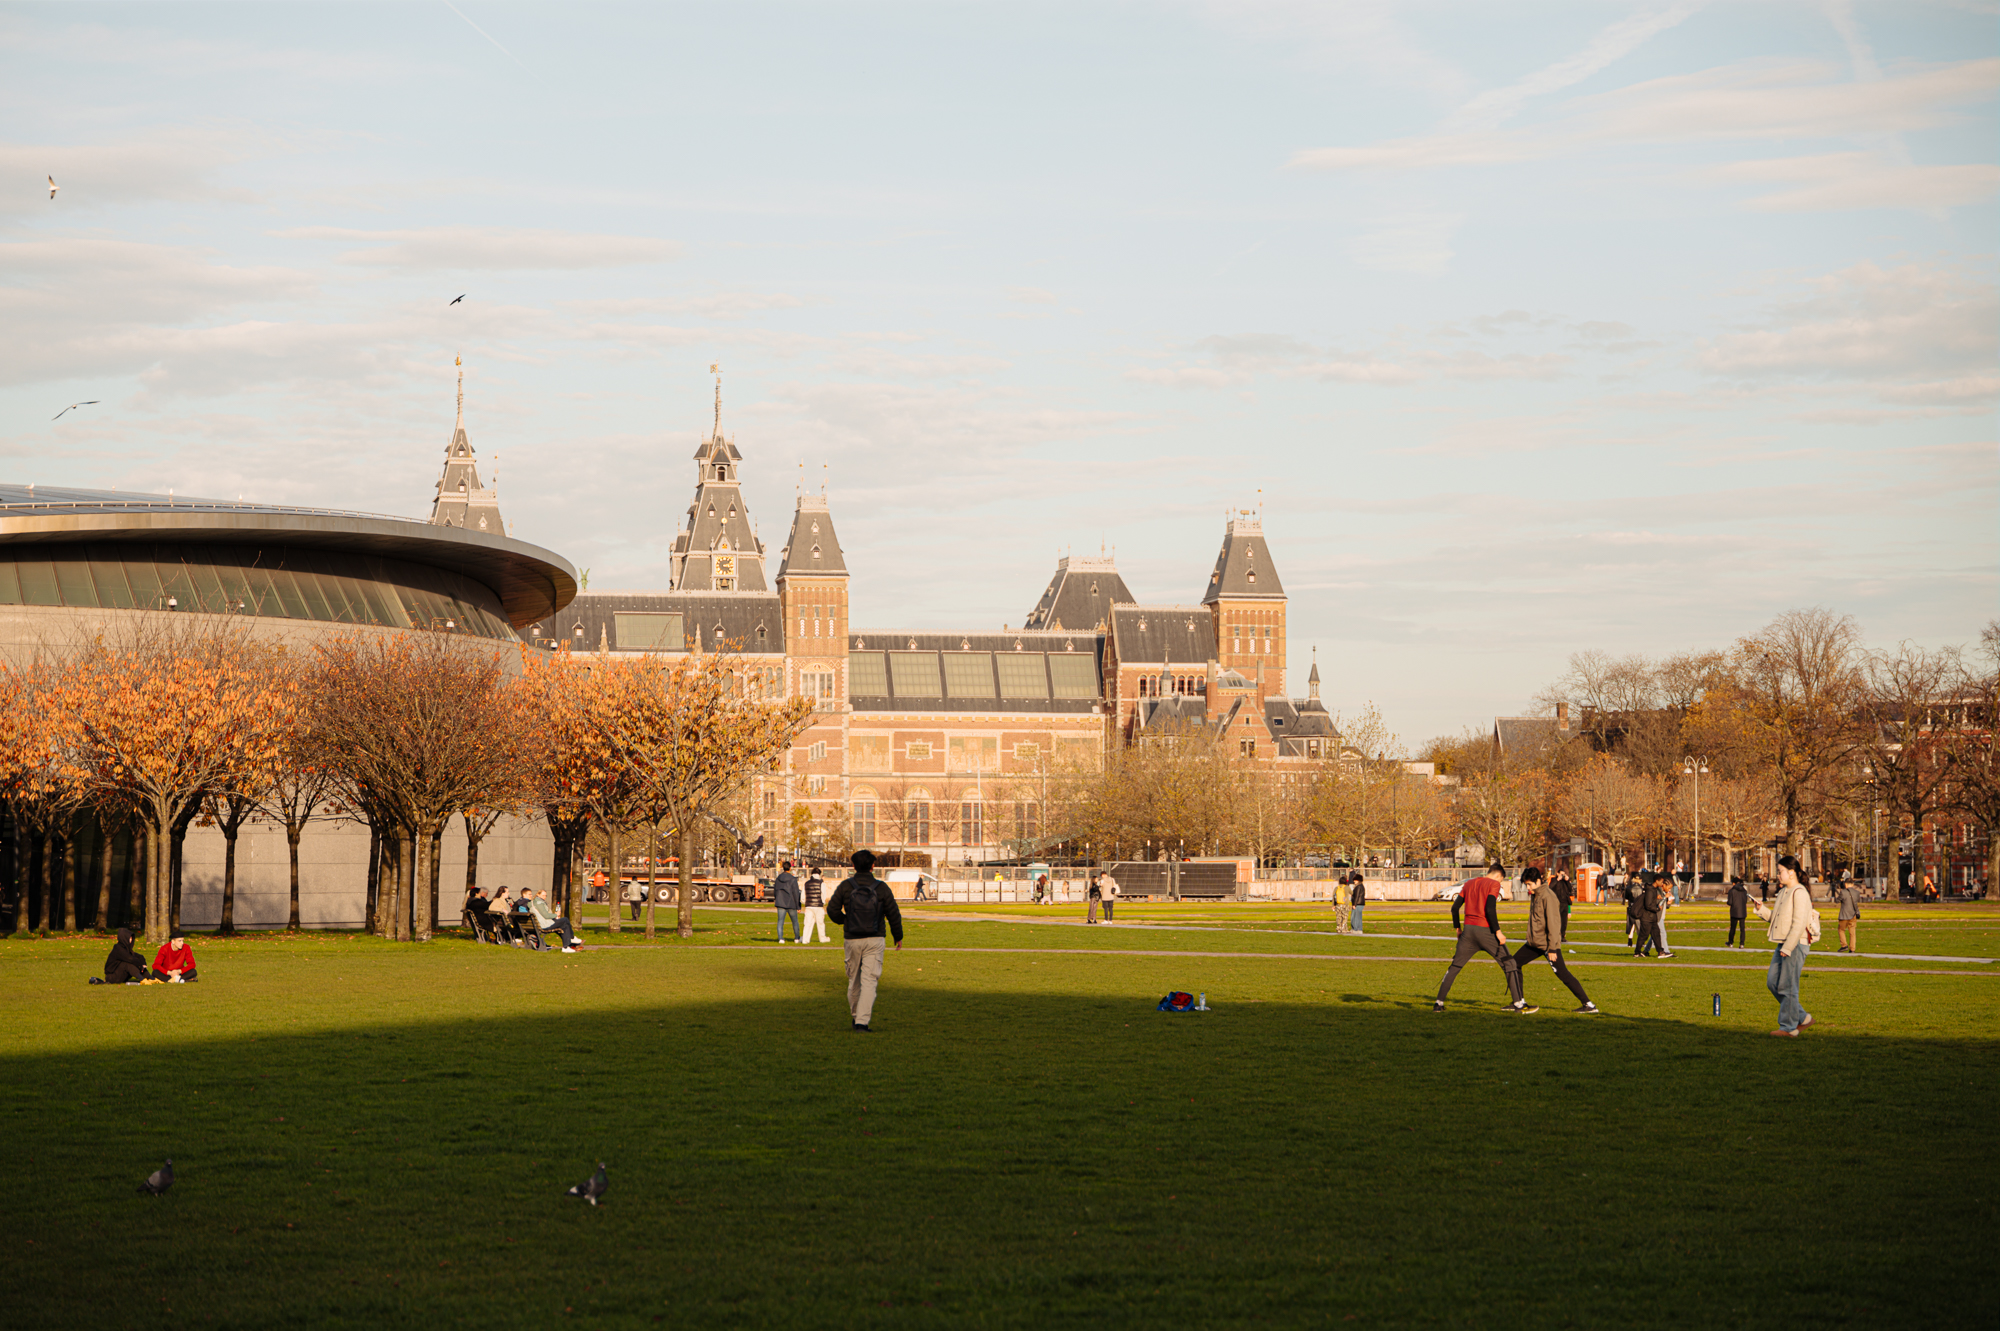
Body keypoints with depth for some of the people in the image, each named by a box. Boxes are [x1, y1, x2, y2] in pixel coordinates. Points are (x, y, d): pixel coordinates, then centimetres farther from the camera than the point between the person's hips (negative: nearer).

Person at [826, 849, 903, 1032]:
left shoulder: (845, 886, -1)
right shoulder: (881, 887, -3)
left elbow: (832, 910, -1)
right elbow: (894, 914, -1)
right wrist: (898, 936, 14)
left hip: (852, 940, 2)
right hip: (874, 941, -2)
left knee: (853, 979, 17)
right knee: (869, 980, -4)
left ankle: (855, 1016, 30)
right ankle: (862, 1021, -14)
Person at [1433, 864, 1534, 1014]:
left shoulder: (1469, 884, 16)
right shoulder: (1493, 884, -3)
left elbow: (1455, 907, 12)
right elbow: (1490, 909, -16)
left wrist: (1458, 929, 20)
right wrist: (1498, 932, -13)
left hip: (1468, 929, 5)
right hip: (1485, 931, -5)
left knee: (1454, 967, 14)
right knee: (1509, 964, 4)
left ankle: (1438, 1003, 12)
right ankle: (1519, 1003, -2)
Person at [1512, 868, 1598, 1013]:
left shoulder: (1548, 897, -16)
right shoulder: (1535, 895, 11)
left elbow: (1553, 923, -19)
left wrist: (1552, 949, -21)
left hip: (1547, 944, -9)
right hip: (1534, 943, 9)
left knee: (1562, 973, -12)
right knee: (1514, 963, 12)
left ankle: (1589, 1005, -10)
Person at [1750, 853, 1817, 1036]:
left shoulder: (1799, 893, -15)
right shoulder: (1783, 892, 16)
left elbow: (1799, 924, -20)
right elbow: (1775, 917, 20)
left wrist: (1788, 948, -23)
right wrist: (1762, 909, 3)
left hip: (1796, 945, -10)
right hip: (1783, 945, 10)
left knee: (1787, 986, -5)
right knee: (1772, 982, 11)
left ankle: (1788, 1027, 4)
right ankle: (1802, 1017, 19)